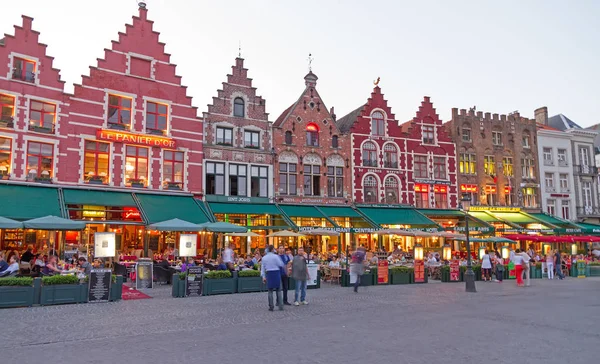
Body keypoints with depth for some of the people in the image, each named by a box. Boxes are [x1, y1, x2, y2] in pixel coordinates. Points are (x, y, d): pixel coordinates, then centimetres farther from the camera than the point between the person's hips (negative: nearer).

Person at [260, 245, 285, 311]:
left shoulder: (264, 257, 7)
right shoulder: (275, 256, -7)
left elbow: (262, 268, 6)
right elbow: (281, 265, -6)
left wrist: (263, 276, 8)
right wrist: (284, 266, 16)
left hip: (269, 274, 3)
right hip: (276, 273, -3)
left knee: (270, 291, 8)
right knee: (278, 290, 5)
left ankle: (271, 307, 7)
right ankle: (280, 306, 3)